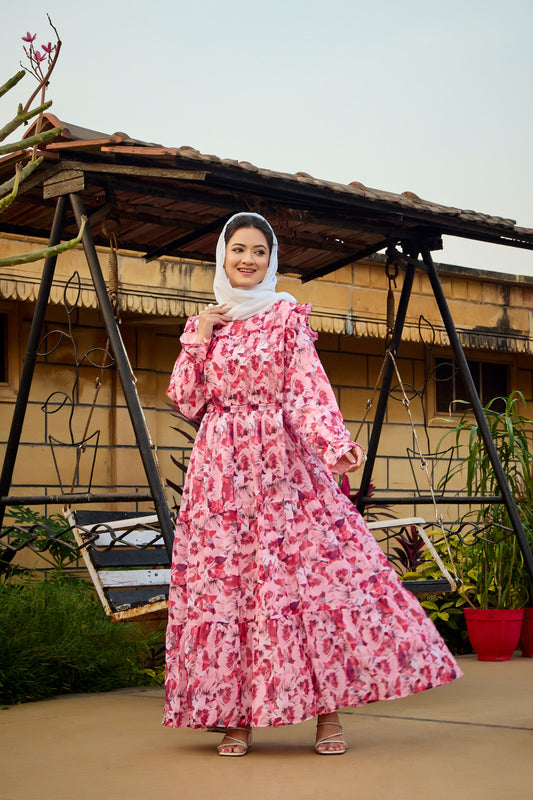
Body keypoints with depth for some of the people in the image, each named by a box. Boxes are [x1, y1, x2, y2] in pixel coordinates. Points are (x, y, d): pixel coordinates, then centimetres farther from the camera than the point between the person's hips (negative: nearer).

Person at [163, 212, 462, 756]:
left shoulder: (287, 316, 4)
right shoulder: (203, 325, 13)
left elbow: (308, 389, -8)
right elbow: (188, 402, 9)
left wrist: (336, 443, -25)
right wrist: (198, 340, 0)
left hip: (284, 465, -2)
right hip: (222, 466, 3)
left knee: (312, 568, -9)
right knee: (223, 579, -3)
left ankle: (327, 711, -3)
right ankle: (236, 715, 4)